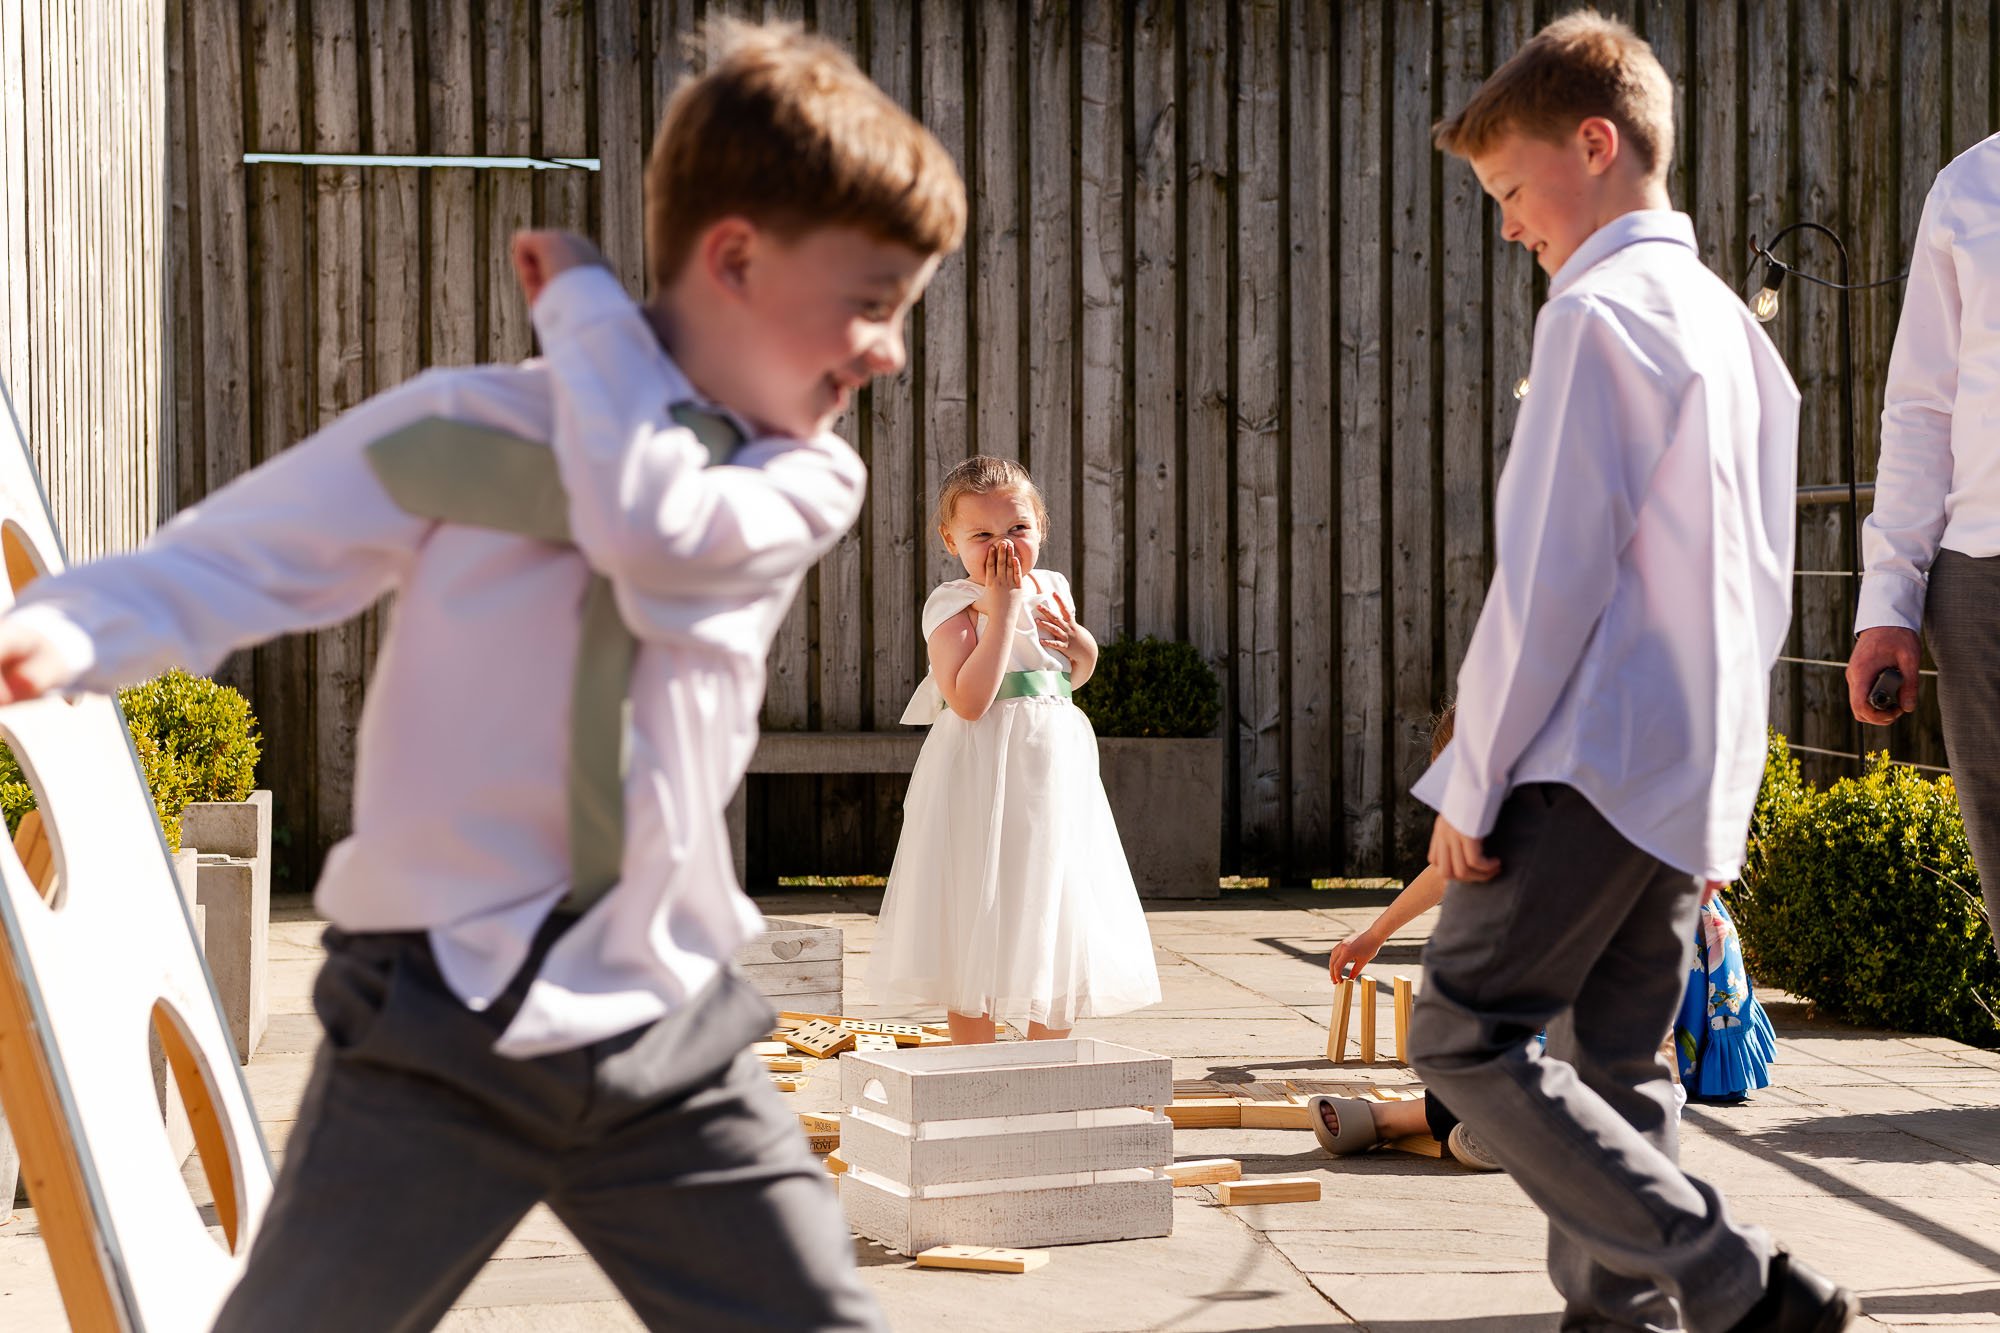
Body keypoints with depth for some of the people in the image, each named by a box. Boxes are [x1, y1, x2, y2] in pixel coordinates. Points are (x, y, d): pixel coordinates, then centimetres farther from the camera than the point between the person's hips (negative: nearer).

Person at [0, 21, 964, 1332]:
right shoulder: (464, 421, -2)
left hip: (669, 1042, 3)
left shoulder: (808, 486, 4)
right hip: (441, 1031, -3)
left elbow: (657, 527, -17)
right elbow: (231, 557, -1)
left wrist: (585, 303, -5)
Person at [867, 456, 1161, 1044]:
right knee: (976, 932, 0)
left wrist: (1082, 643, 1)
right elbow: (970, 699, -26)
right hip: (983, 775, -6)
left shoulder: (1052, 591, 8)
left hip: (1056, 771, 6)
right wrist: (1002, 606, -22)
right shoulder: (953, 606, -11)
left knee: (1060, 927, 10)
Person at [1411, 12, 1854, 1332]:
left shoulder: (1600, 313, -10)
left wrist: (1472, 784, -11)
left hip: (1592, 765, -9)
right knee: (1616, 1069, 12)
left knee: (1469, 1036, -7)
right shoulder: (1736, 327, 18)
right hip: (1700, 774, 9)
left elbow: (1549, 575, -16)